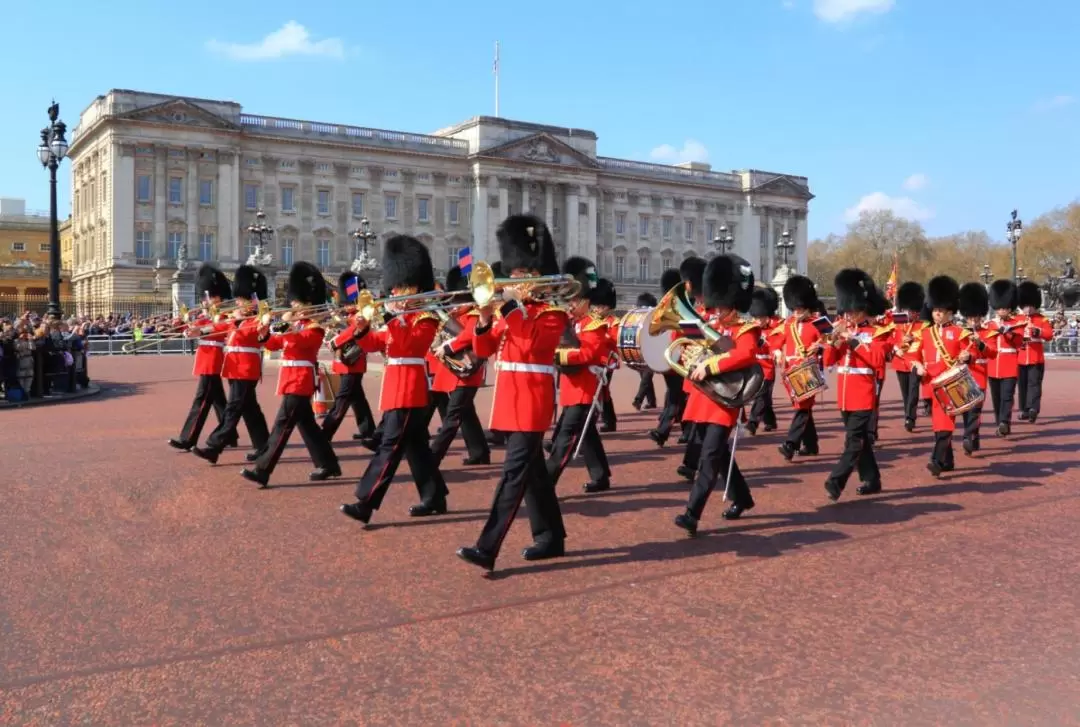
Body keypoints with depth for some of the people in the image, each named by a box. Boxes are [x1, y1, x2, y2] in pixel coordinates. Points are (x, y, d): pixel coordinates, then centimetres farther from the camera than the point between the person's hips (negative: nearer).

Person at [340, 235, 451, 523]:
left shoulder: (426, 317, -8)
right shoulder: (400, 317, 17)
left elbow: (408, 344, -24)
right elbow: (373, 344, 13)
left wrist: (394, 319, -27)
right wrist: (363, 329, -6)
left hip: (409, 391, -9)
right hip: (397, 389, 9)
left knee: (390, 447, -11)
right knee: (415, 446, 13)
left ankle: (365, 504, -13)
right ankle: (435, 498, 22)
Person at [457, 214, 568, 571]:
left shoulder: (554, 309, -5)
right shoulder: (514, 310, 15)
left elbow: (530, 343, -23)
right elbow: (483, 349, 11)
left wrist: (511, 305, -19)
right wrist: (485, 318, -7)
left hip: (532, 399, -8)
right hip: (510, 396, 8)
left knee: (514, 472, -11)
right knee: (532, 469, 13)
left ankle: (487, 548, -15)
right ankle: (551, 538, 24)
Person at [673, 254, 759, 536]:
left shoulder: (746, 330, -7)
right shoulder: (711, 327, 14)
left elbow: (746, 355, -29)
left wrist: (709, 366, -33)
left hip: (724, 401, -8)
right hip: (703, 398, 8)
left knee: (710, 456, -13)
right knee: (719, 453, 18)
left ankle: (692, 513, -15)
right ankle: (742, 498, 36)